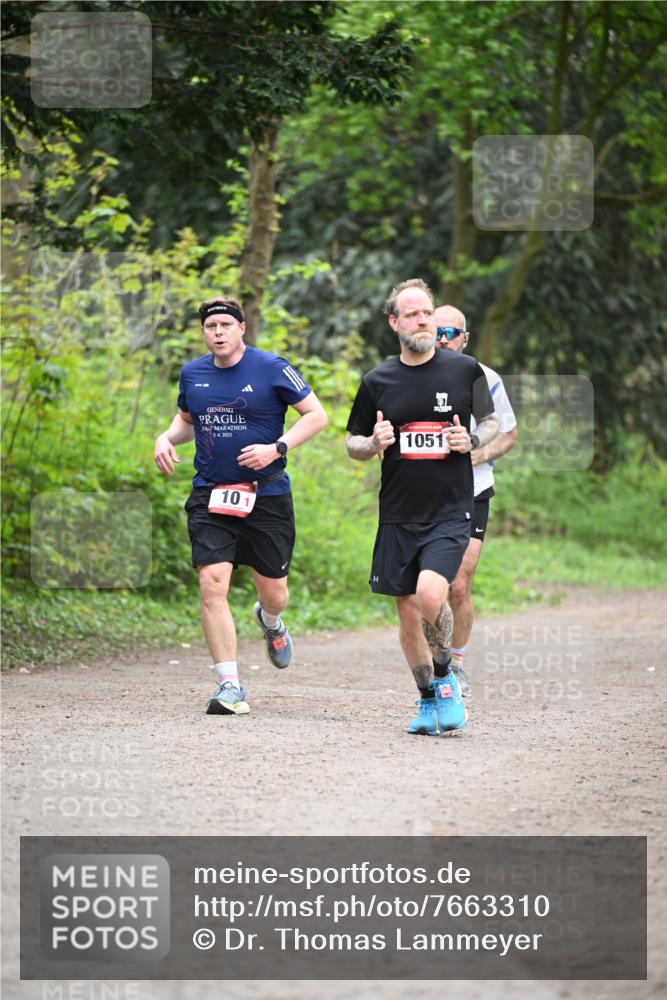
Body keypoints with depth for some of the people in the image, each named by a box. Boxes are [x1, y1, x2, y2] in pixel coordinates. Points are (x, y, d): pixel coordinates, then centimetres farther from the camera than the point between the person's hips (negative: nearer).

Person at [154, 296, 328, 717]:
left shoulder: (271, 368, -6)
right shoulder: (192, 374, 7)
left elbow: (317, 415, -3)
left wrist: (277, 448, -15)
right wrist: (167, 439, 4)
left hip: (267, 496, -2)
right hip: (210, 496, 2)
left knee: (274, 594, 6)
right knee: (212, 584, -15)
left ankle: (270, 621, 47)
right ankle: (230, 686, -13)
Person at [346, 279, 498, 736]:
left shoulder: (465, 369, 1)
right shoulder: (378, 381, 3)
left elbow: (492, 422, 13)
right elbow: (353, 443, 12)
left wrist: (472, 441, -8)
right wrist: (374, 443, -10)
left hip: (451, 512, -3)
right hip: (398, 515, 3)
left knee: (430, 592, -24)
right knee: (408, 612, 6)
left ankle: (445, 677, 1)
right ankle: (429, 700, 24)